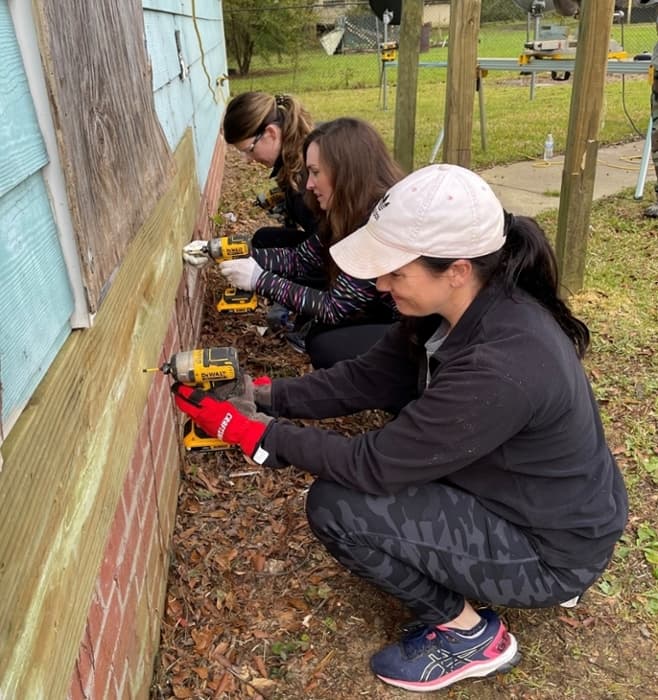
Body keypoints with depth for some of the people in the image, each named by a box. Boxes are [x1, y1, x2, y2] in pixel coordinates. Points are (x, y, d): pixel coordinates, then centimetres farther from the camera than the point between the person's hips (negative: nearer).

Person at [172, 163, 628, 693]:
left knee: (336, 506, -17)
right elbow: (366, 379, -3)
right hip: (523, 498, 8)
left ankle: (469, 635, 6)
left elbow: (376, 465, -28)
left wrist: (253, 431, -21)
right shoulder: (462, 307, -10)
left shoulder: (501, 367, -36)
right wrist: (263, 395, -12)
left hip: (554, 548, -8)